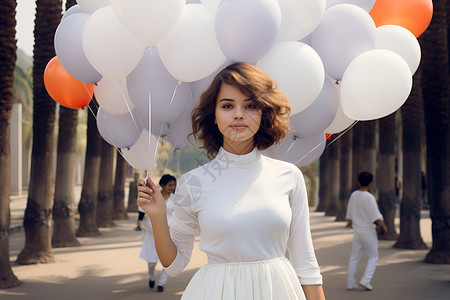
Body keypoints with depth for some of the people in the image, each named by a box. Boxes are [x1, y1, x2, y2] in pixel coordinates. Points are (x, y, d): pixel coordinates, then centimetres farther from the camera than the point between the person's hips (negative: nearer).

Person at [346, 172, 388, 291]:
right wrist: (383, 226, -1)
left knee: (354, 258, 12)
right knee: (373, 257, 7)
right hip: (368, 231, -6)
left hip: (356, 231, 6)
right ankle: (365, 280, -3)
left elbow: (349, 216, 9)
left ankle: (350, 283, 14)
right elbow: (376, 217, -17)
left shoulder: (353, 195, 2)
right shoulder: (369, 197, -18)